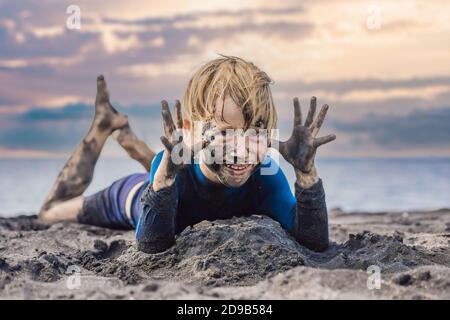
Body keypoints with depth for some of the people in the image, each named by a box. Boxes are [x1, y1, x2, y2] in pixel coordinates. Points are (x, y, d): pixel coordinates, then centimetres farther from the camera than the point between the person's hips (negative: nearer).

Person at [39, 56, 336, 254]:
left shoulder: (266, 174, -40)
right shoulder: (177, 168, -46)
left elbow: (316, 242, -44)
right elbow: (151, 245, -52)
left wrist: (306, 169, -58)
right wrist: (167, 170, -66)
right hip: (137, 196, -3)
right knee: (53, 210, 23)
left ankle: (123, 131, 56)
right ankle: (105, 123, 32)